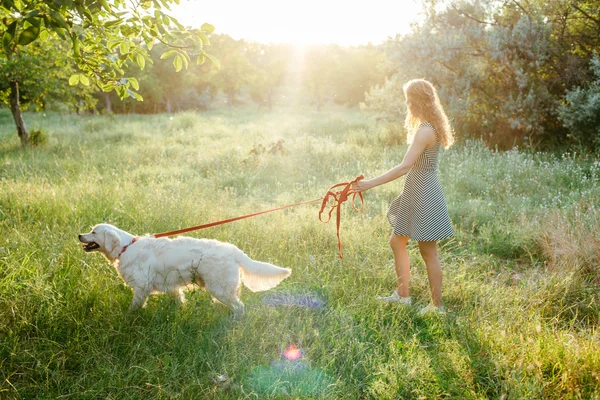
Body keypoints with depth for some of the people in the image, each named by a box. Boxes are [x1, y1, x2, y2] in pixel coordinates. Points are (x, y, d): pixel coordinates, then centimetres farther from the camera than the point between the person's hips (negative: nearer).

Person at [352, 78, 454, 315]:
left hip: (424, 195, -11)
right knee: (397, 242, 18)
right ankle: (402, 295, 29)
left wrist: (371, 184, -30)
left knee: (428, 252, 1)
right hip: (415, 192, 11)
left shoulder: (425, 131, -22)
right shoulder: (426, 127, 10)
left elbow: (405, 166, -29)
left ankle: (437, 306, 14)